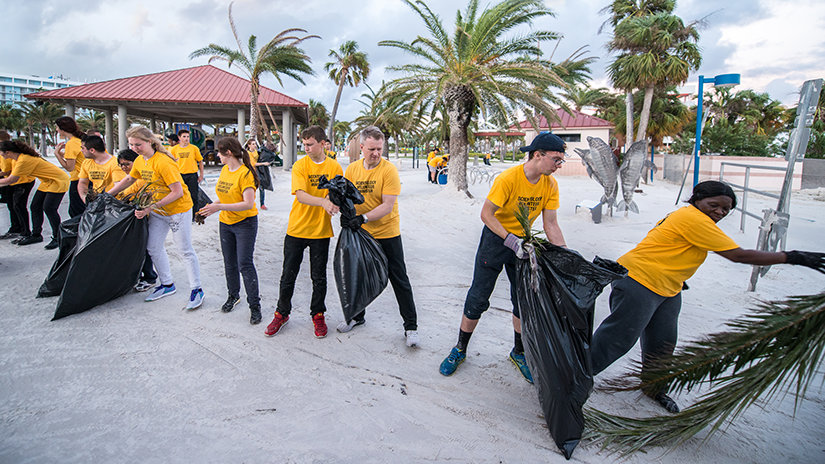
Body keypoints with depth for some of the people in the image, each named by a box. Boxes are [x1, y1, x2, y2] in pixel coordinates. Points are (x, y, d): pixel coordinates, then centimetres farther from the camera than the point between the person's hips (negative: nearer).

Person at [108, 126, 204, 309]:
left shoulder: (163, 162, -24)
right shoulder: (139, 161, 3)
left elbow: (178, 192, -25)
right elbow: (128, 180, 22)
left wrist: (150, 207, -24)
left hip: (178, 209, -9)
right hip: (157, 211, 9)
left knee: (185, 251, -3)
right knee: (153, 248, 13)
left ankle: (197, 290, 7)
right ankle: (167, 284, 29)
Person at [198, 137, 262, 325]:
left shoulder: (245, 173, -19)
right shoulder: (225, 170, 6)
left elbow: (249, 204, -26)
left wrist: (219, 207, -29)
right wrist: (212, 206, -2)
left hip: (245, 223, -8)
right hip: (225, 223, 8)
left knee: (245, 264, -9)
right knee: (229, 263, 16)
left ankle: (254, 305, 1)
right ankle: (233, 295, 35)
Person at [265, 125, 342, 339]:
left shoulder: (335, 167, -1)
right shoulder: (300, 165, -6)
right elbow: (301, 195, -20)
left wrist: (336, 201, -23)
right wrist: (323, 201, -38)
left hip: (321, 230, 0)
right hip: (297, 228, 0)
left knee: (319, 277, 11)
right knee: (288, 275, 10)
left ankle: (318, 314, 29)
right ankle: (282, 313, 30)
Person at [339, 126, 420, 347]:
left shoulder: (389, 170, -15)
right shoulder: (352, 169, -1)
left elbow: (387, 206, -21)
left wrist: (363, 218, -31)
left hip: (387, 233, -4)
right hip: (361, 233, 5)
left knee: (399, 280, 2)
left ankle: (411, 326, 15)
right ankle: (356, 316, 40)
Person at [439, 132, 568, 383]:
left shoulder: (550, 185, -7)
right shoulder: (508, 178, -24)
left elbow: (551, 225, -6)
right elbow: (486, 214, -24)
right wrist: (511, 242, -32)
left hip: (523, 241, 5)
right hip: (496, 238, -4)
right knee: (478, 298, 0)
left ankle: (519, 353, 29)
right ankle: (460, 349, 19)